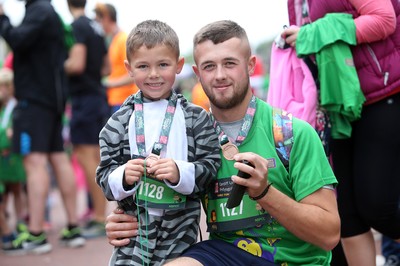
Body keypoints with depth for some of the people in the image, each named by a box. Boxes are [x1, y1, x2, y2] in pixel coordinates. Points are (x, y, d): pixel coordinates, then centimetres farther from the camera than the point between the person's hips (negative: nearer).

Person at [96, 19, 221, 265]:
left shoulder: (195, 118, 3)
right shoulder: (120, 121, 5)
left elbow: (210, 166, -1)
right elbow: (104, 175, 5)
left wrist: (180, 173, -18)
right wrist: (123, 177, -16)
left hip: (180, 232, -1)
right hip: (134, 224, 1)